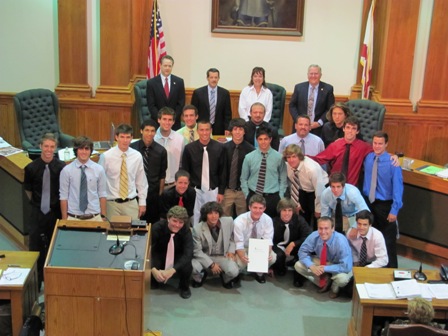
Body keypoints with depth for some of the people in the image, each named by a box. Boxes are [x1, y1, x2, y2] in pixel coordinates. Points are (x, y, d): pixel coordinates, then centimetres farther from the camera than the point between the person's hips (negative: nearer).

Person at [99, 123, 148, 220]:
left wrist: (142, 202, 8)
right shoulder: (106, 156, -7)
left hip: (131, 203, 2)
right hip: (112, 203, -2)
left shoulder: (137, 156, 0)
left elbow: (141, 181, 8)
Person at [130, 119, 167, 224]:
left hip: (153, 194, 1)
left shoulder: (161, 151, 0)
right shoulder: (132, 148, -4)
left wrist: (160, 194, 4)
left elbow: (162, 175, 5)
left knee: (153, 223, 6)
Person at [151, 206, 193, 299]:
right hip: (159, 255, 0)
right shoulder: (157, 227, -25)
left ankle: (184, 287, 2)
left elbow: (188, 254, -32)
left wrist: (172, 270, -46)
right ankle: (153, 283, 7)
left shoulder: (186, 230, -23)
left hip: (178, 257, 0)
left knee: (187, 266, -32)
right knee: (149, 268, -31)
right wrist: (153, 270, -46)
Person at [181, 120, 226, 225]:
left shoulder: (219, 148, -4)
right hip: (195, 190, 0)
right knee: (196, 218, 4)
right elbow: (185, 172, 3)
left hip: (213, 191, 0)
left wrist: (221, 191, 2)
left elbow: (222, 172, 3)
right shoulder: (189, 148, -5)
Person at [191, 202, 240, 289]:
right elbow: (197, 251, -10)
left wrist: (231, 251, -8)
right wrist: (211, 264, -15)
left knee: (233, 272, -30)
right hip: (205, 257, 0)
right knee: (192, 267, -32)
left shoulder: (229, 221, -10)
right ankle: (200, 277, 9)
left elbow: (233, 238, 9)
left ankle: (226, 279, 11)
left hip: (223, 256, 1)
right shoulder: (197, 228, -15)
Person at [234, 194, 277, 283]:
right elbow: (239, 245, -27)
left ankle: (259, 272, 6)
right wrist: (243, 257, -48)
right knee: (240, 263, -34)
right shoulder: (239, 221, -27)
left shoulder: (267, 220, -17)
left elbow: (268, 241, -19)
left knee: (272, 257, -26)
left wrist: (267, 254, -41)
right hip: (243, 248, -3)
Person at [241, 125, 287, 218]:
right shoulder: (249, 157, 2)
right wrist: (247, 196, 2)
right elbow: (244, 179, 9)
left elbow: (283, 180, 4)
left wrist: (280, 198, -1)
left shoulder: (279, 157, 0)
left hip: (272, 198, -1)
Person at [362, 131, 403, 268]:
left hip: (384, 205, -5)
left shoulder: (392, 163, -19)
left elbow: (397, 187, -18)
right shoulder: (368, 158, -4)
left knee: (388, 239, 9)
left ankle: (391, 268, 25)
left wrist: (394, 210, -17)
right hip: (368, 202, 5)